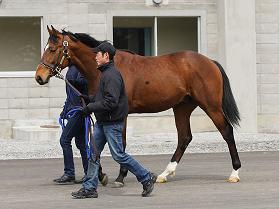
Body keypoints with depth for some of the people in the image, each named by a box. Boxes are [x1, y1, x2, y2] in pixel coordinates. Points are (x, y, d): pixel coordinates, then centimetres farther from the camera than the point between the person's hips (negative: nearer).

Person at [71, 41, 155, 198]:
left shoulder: (112, 75, -20)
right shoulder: (105, 73, 14)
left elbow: (111, 102, -27)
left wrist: (90, 107, -20)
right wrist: (89, 99, 9)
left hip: (112, 122, -10)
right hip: (102, 122, 10)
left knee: (119, 155, -4)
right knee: (93, 154, 8)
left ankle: (147, 178, 8)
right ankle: (90, 188, 12)